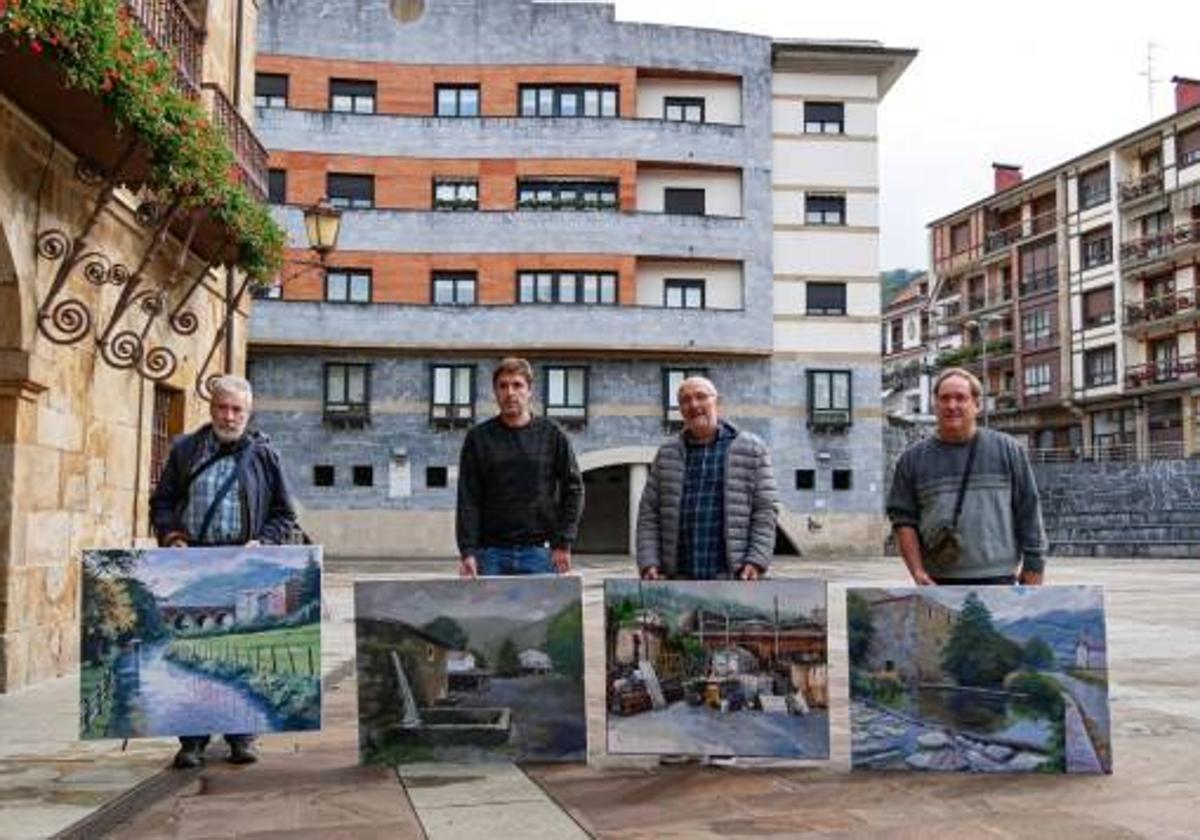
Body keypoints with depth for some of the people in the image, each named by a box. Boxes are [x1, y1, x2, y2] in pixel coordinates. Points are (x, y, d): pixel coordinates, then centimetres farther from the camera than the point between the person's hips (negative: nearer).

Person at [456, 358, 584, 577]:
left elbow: (573, 488, 5)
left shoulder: (552, 435, 5)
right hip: (491, 553, 0)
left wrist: (563, 544, -3)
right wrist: (467, 551, -7)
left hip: (540, 552, 0)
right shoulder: (479, 437, 5)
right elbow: (468, 499, 2)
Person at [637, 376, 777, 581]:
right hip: (680, 579, 3)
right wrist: (649, 564, -2)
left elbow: (765, 511, 1)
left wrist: (756, 563, -10)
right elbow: (648, 513, 11)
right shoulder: (667, 454, 13)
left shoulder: (752, 449, 5)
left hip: (733, 579, -2)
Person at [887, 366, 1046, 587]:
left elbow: (1029, 516, 8)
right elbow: (903, 518, 7)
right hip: (937, 583, 1)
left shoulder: (1007, 450, 8)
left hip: (997, 579, -1)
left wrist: (1032, 575, 4)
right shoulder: (913, 458, 10)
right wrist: (918, 572, -5)